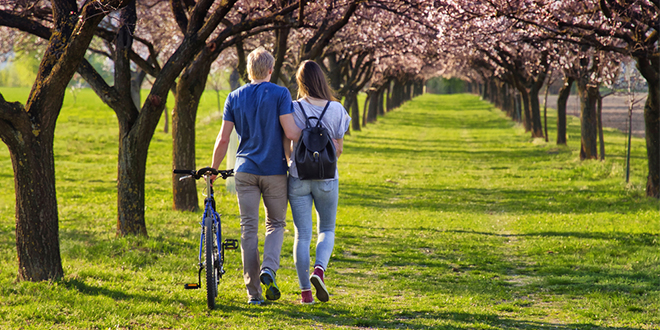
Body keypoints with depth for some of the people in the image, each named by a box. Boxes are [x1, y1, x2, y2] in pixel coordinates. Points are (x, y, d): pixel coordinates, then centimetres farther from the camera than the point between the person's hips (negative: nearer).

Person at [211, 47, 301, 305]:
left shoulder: (234, 97, 5)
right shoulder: (280, 94, -5)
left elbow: (223, 139, 6)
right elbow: (291, 133, -12)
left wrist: (214, 169, 17)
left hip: (245, 170, 2)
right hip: (275, 170, -2)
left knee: (249, 229, 4)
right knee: (275, 223, 14)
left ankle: (253, 292, 2)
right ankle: (269, 268, -12)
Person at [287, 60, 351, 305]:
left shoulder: (293, 109, -7)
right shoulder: (336, 109, -4)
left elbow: (287, 146, -5)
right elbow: (339, 149, 2)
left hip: (298, 177, 0)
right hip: (327, 179, 0)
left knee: (302, 234, 5)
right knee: (327, 229, 16)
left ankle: (306, 292, 2)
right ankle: (319, 269, -12)